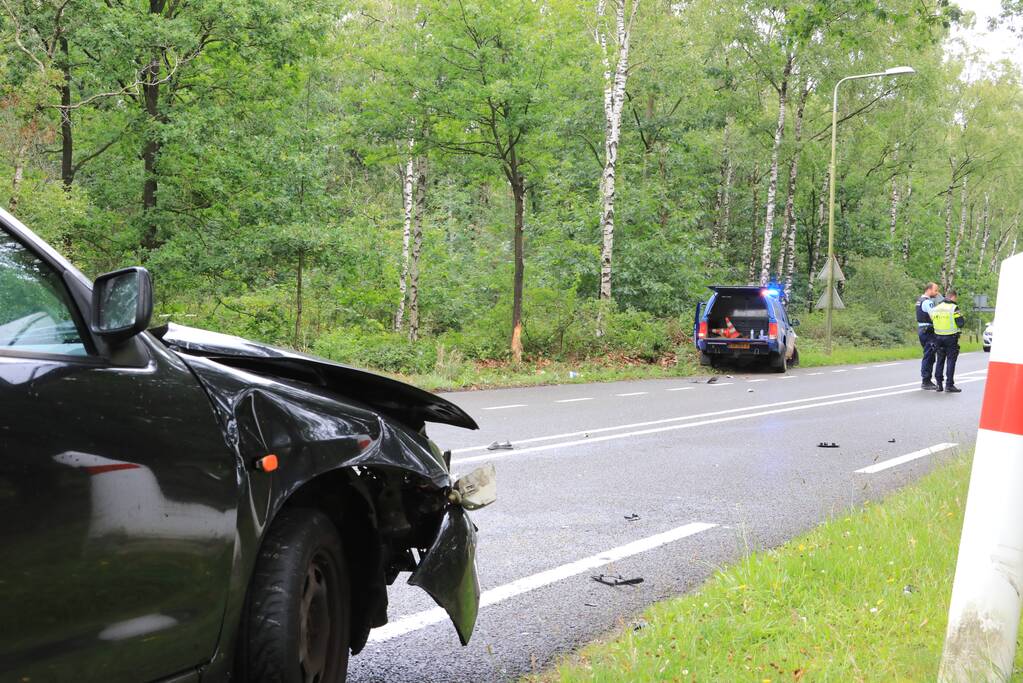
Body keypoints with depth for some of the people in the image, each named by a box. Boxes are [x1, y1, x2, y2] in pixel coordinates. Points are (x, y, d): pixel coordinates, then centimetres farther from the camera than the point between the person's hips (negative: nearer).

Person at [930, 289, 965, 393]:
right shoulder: (954, 308, -11)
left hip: (938, 337, 5)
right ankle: (949, 385, -4)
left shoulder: (935, 309, 8)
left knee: (939, 360, 13)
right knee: (951, 361, -1)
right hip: (951, 337, -5)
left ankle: (939, 384, 13)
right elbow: (960, 323, -13)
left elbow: (932, 321, 10)